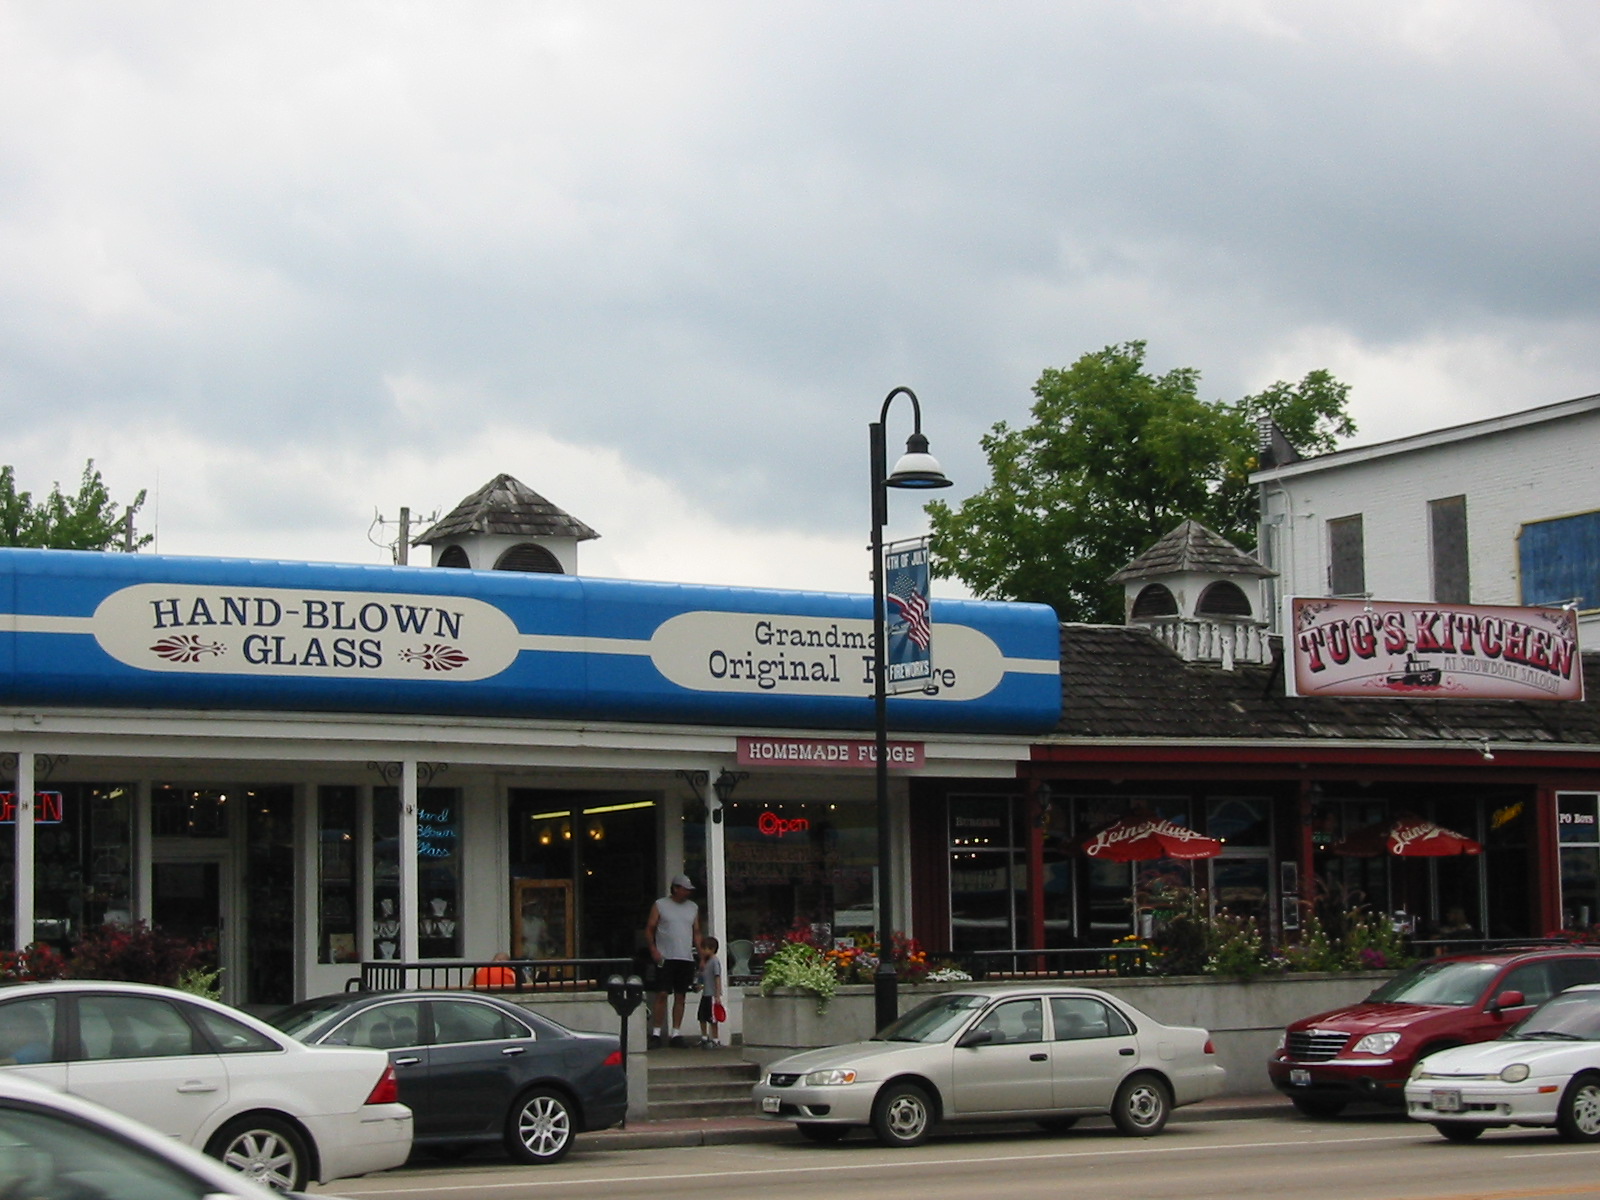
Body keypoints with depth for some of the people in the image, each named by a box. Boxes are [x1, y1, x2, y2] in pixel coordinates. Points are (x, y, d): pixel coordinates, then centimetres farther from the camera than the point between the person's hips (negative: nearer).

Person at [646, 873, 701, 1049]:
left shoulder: (693, 908, 14)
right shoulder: (660, 905, 2)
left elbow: (696, 932, 17)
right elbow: (649, 929, 2)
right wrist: (653, 949, -12)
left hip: (686, 958, 4)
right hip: (665, 957, -4)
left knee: (680, 996, 5)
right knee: (662, 994, -8)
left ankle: (676, 1034, 8)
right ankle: (657, 1033, -4)